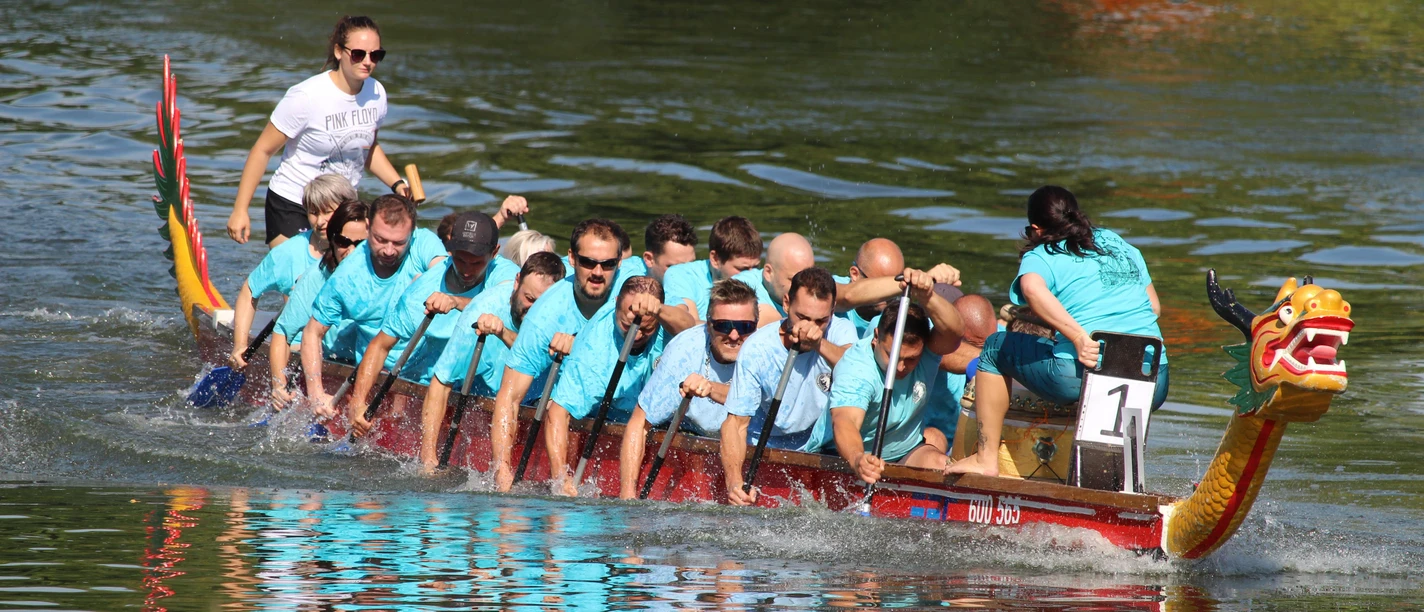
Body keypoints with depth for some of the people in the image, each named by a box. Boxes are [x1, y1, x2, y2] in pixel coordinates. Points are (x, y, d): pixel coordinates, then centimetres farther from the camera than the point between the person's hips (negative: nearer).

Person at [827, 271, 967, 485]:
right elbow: (845, 422, -45)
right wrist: (858, 459, -68)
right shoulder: (854, 370, -28)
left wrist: (926, 297, -57)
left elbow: (953, 331, -38)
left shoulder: (926, 348, -15)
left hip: (909, 452, 3)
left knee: (938, 464, -27)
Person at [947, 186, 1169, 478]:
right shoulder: (1121, 245, 20)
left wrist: (1078, 336, -22)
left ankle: (986, 459, 19)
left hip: (1080, 376, -5)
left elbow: (1032, 287, -19)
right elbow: (1154, 307, 24)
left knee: (995, 349, 20)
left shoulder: (1041, 257, 5)